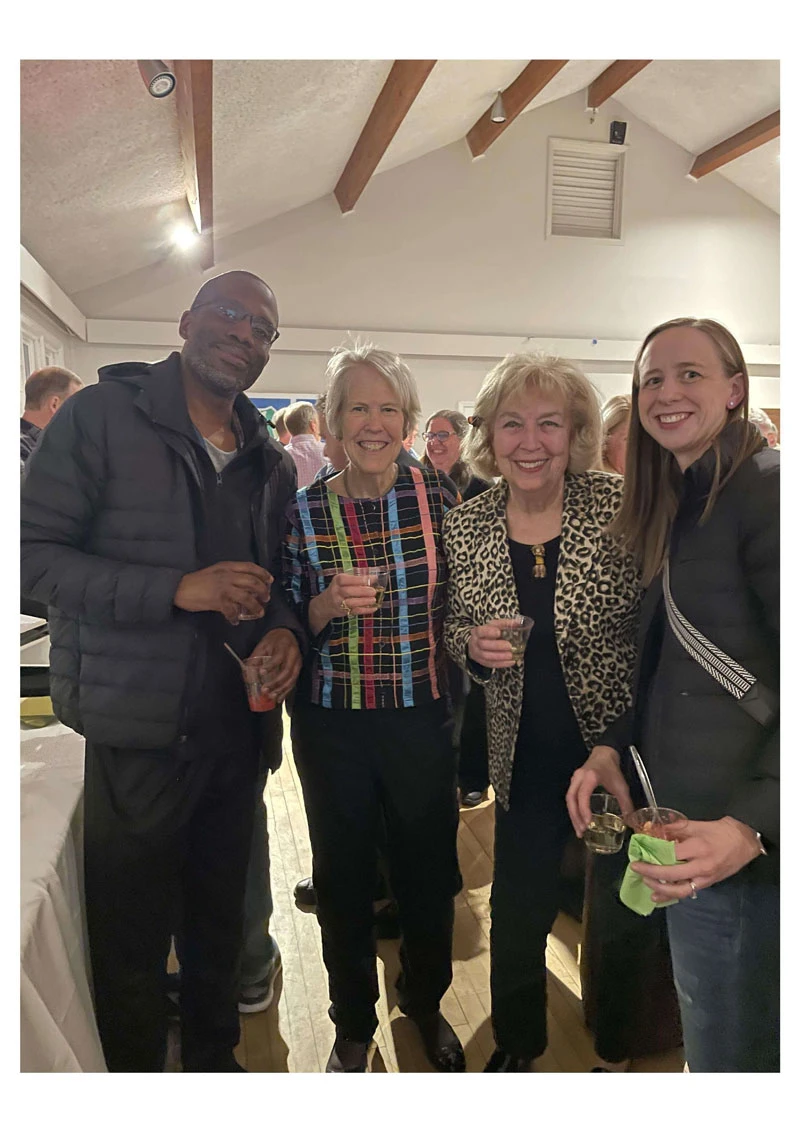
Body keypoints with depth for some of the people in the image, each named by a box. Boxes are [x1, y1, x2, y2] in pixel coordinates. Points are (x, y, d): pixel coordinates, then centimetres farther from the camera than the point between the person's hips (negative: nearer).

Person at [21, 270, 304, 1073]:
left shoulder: (271, 460, 10)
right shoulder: (102, 416, -7)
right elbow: (36, 554, -13)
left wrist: (284, 628, -5)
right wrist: (178, 588, -23)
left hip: (237, 727, 5)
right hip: (141, 728, -5)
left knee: (219, 923, 21)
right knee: (131, 942, 11)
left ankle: (214, 1060, 44)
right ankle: (136, 1077, 36)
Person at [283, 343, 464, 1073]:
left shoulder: (439, 496, -5)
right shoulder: (303, 511, -4)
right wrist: (327, 604, -19)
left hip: (424, 718, 0)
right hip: (333, 725, 0)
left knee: (430, 871, 15)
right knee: (343, 877, 15)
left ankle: (426, 1004, 46)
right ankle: (353, 1024, 42)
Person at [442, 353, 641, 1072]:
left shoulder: (619, 508, -14)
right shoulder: (465, 528, -5)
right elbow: (457, 630, 7)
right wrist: (473, 645, -16)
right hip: (525, 758, 2)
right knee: (517, 905, 14)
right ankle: (516, 1045, 46)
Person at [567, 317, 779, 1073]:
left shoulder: (764, 487, -14)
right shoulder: (680, 506, 13)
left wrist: (752, 825, -27)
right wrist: (612, 747, 2)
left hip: (741, 843, -8)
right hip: (684, 824, 8)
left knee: (728, 1053, 9)